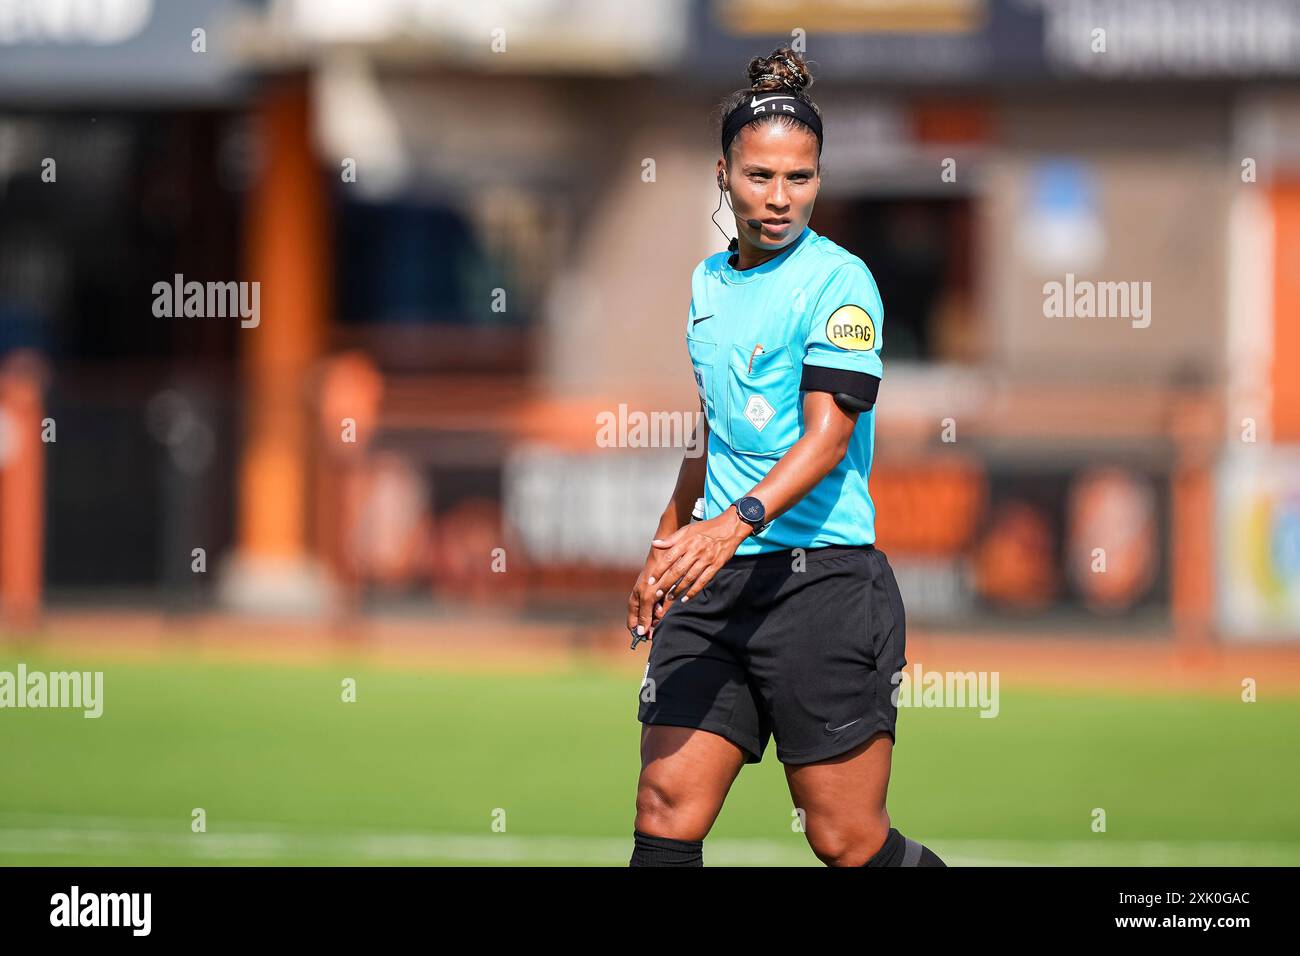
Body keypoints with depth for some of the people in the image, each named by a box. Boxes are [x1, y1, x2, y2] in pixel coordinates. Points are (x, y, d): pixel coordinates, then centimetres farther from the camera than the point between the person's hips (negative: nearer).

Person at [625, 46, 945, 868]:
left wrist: (736, 522, -32)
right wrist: (667, 545, 31)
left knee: (849, 843, -4)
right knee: (666, 816, -6)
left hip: (821, 582, -6)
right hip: (713, 584, 6)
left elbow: (827, 435, -18)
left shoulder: (837, 279, -7)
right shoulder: (709, 282, 15)